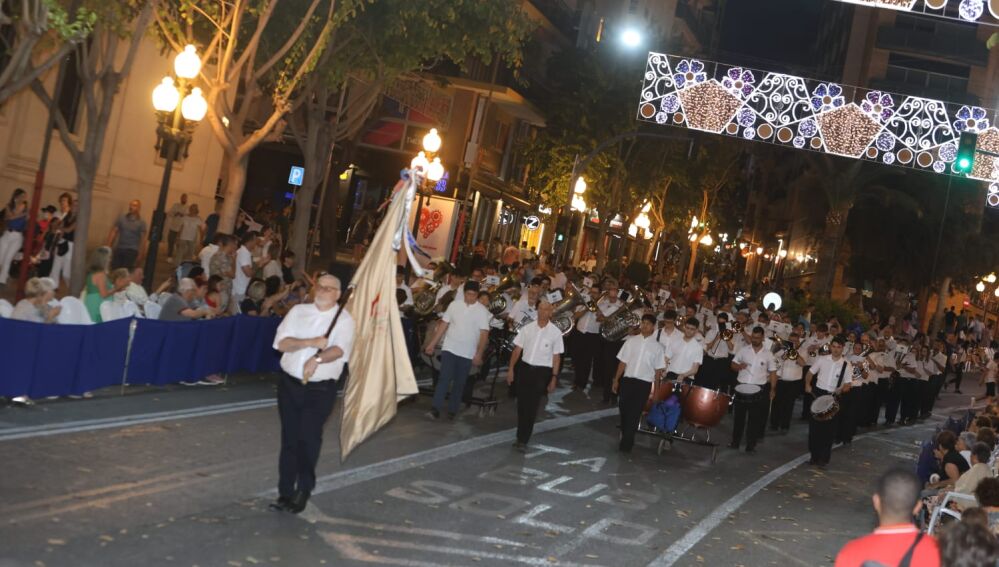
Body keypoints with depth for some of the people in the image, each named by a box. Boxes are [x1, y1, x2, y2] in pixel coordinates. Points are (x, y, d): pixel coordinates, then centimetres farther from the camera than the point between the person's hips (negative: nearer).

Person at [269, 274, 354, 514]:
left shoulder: (344, 319, -1)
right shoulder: (298, 311, 8)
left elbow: (340, 350, -17)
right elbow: (282, 343, -2)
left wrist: (317, 359, -35)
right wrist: (311, 343, -16)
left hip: (321, 389, -3)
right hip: (290, 383, 3)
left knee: (308, 438, -7)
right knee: (289, 438, 8)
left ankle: (303, 490, 10)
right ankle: (285, 493, 16)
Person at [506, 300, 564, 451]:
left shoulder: (555, 332, -5)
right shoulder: (527, 328, 1)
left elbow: (556, 357, -1)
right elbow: (517, 349, 5)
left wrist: (554, 378, -3)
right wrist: (511, 369, 1)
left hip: (542, 371, -3)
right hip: (525, 368, 3)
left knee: (532, 407, -4)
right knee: (522, 404, 10)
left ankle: (523, 440, 1)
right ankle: (521, 436, 24)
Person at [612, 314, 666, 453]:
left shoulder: (657, 347, 0)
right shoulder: (631, 341, 4)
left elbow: (658, 369, 2)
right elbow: (623, 362, 6)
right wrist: (616, 380, 4)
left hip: (644, 383, -2)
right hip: (627, 380, 2)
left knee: (634, 413, -3)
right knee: (624, 410, 8)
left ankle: (626, 443, 2)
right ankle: (626, 437, 25)